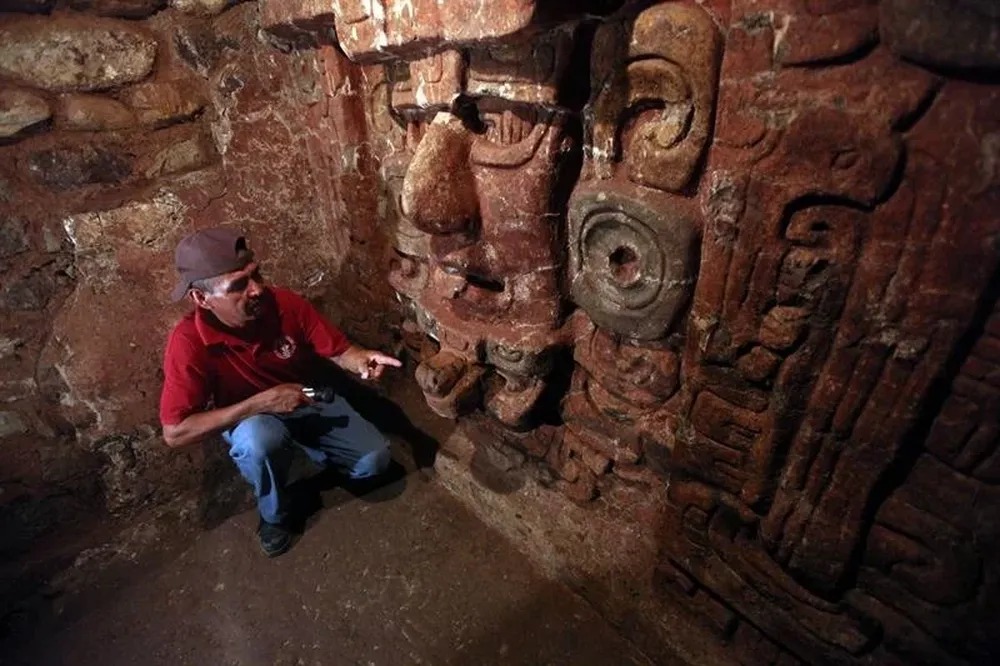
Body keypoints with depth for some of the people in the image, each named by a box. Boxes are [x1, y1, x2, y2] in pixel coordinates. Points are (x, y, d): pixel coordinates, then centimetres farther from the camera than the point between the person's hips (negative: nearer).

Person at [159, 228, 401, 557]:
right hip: (250, 418, -2)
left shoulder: (286, 303, -24)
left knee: (374, 461, -11)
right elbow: (175, 432, -29)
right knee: (257, 438, -38)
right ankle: (274, 516, -5)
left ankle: (311, 447, 22)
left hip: (311, 401, 2)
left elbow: (338, 349, -15)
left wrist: (361, 360, -40)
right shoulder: (189, 342, -30)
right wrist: (261, 403, -35)